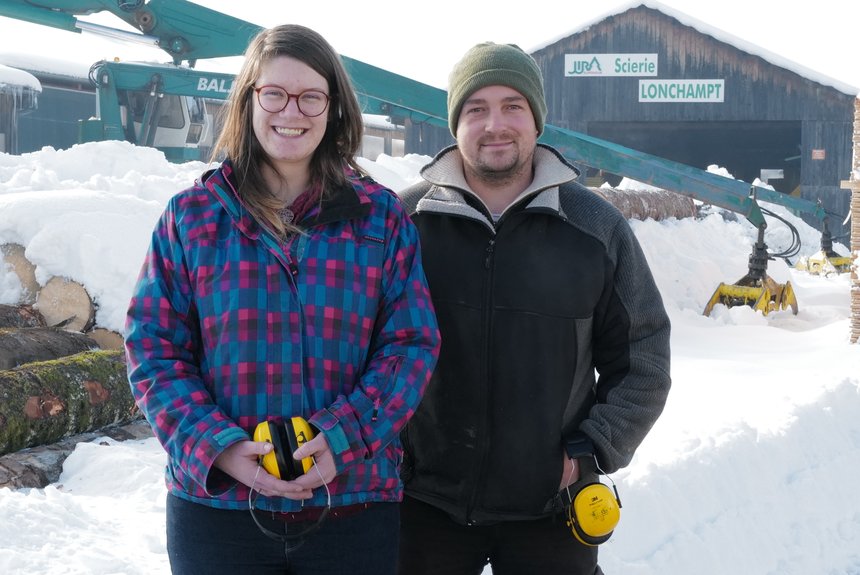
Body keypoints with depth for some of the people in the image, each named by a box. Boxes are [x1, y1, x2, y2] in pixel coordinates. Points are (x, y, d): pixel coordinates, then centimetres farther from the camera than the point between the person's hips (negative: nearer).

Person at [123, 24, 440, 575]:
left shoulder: (380, 216, 3)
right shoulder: (192, 215, 3)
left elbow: (412, 344, 0)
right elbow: (154, 346, 1)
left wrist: (343, 440, -14)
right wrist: (217, 447, -14)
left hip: (354, 504, 0)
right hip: (217, 505, 0)